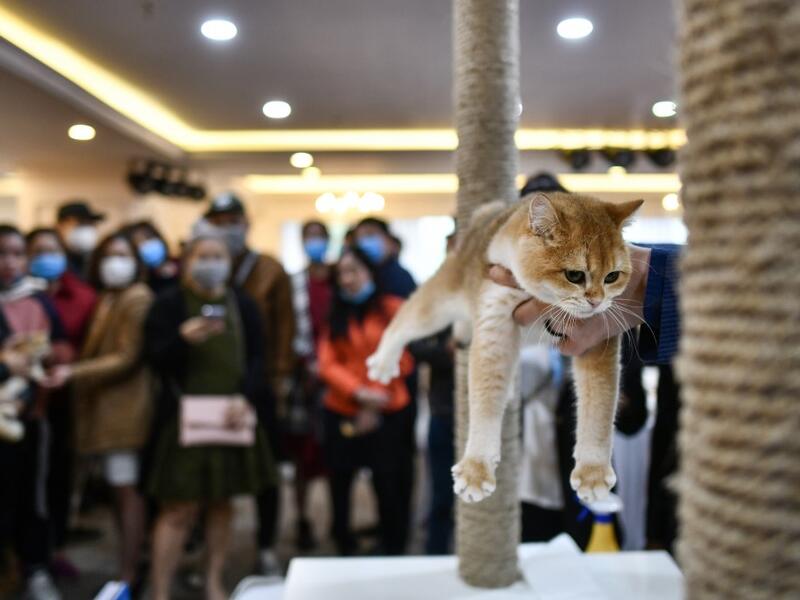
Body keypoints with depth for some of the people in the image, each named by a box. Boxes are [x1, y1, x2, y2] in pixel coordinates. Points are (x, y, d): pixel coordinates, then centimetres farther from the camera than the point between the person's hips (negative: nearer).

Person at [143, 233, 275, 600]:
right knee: (179, 509, -4)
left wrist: (246, 398, -13)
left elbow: (256, 357, 2)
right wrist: (184, 339, -27)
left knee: (221, 504, 12)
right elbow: (155, 358, -8)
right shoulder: (168, 304, -2)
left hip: (232, 415, 4)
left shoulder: (242, 304, 7)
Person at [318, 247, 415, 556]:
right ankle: (343, 548, 21)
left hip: (387, 414, -3)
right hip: (341, 413, 3)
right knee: (340, 484, 6)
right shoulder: (335, 316, 11)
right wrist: (360, 393, -15)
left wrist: (375, 404, -6)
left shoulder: (393, 308, 1)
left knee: (388, 485, -1)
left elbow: (402, 359, -2)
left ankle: (393, 551, 14)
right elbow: (328, 364, 0)